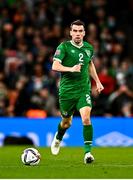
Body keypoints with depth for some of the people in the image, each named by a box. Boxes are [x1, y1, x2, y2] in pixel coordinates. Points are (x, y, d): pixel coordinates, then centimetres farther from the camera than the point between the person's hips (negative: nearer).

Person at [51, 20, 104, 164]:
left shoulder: (89, 48, 7)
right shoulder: (64, 47, -7)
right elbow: (55, 66, -17)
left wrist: (97, 81, 25)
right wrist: (71, 69, -32)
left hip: (84, 89, 2)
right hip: (67, 90, -2)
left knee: (86, 118, -19)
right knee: (66, 122, 12)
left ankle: (87, 152, -15)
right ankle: (58, 138, 47)